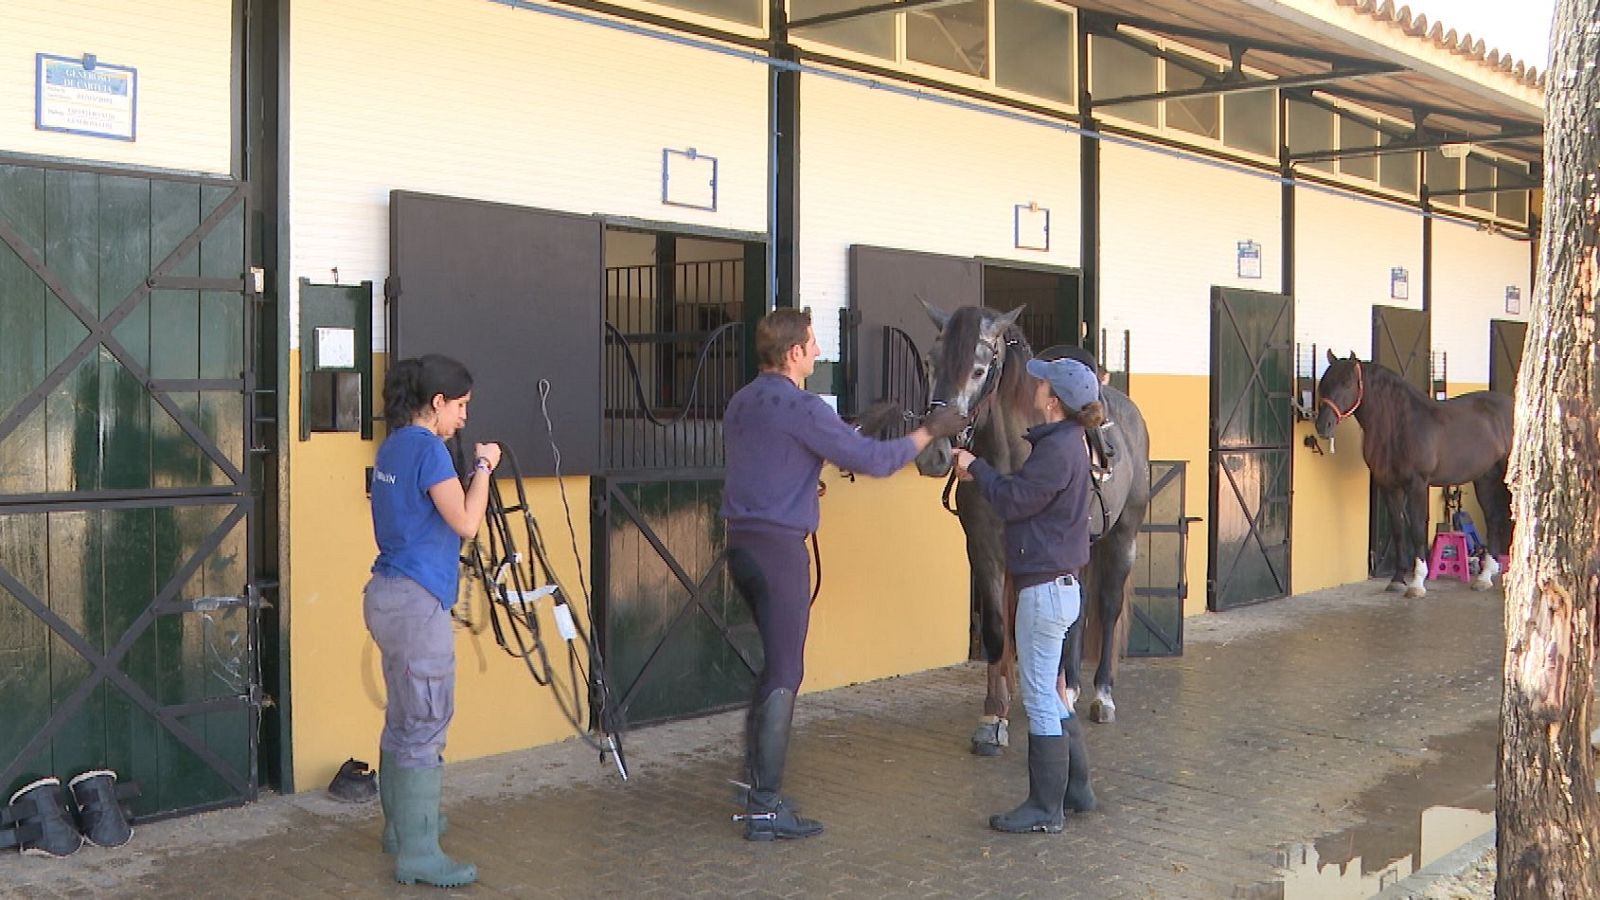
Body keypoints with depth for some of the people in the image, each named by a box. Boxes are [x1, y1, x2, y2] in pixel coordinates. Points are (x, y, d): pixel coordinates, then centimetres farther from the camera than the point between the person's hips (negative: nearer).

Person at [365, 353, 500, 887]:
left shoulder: (393, 447, 13)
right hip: (418, 602, -10)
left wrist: (472, 471, 14)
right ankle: (418, 854, -3)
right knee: (425, 726, -6)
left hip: (388, 596, 10)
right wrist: (483, 468, -6)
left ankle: (401, 825, 31)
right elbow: (466, 523, -18)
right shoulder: (428, 448, -15)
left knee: (403, 719, 19)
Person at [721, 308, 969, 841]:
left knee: (778, 662, 21)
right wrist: (928, 434, 2)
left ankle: (758, 775, 28)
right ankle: (765, 807, -1)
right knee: (783, 675, -4)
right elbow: (872, 462, -12)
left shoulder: (741, 404, 13)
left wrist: (858, 432, 27)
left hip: (741, 545, 9)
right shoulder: (802, 409, -15)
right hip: (780, 548, -9)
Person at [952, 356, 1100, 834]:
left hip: (1045, 588, -10)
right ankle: (1076, 789, 29)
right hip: (1055, 584, 10)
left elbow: (1012, 501, -17)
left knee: (1040, 696, -2)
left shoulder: (1058, 449, -19)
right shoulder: (1062, 443, 12)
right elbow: (1024, 492, 19)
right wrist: (981, 475, 10)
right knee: (1047, 694, 19)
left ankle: (1045, 808, 6)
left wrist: (976, 467, -3)